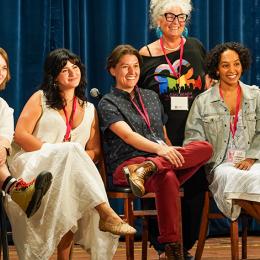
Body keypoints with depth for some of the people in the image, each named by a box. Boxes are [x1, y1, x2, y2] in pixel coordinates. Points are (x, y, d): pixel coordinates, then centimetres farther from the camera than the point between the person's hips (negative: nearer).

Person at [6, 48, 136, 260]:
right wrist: (54, 151, -12)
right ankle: (107, 213, -46)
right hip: (34, 166, -3)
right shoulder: (40, 98, 10)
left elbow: (94, 151, 11)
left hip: (72, 173, 3)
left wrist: (78, 161, -11)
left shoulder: (89, 110, 20)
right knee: (72, 150, -34)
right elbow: (20, 135, -3)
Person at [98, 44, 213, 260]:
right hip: (127, 164, -6)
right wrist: (159, 148, -27)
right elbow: (127, 136, -10)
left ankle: (147, 169, -40)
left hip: (163, 159, 6)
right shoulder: (108, 103, 7)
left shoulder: (151, 97, 27)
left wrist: (171, 153, 6)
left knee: (205, 148, -23)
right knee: (167, 178, -41)